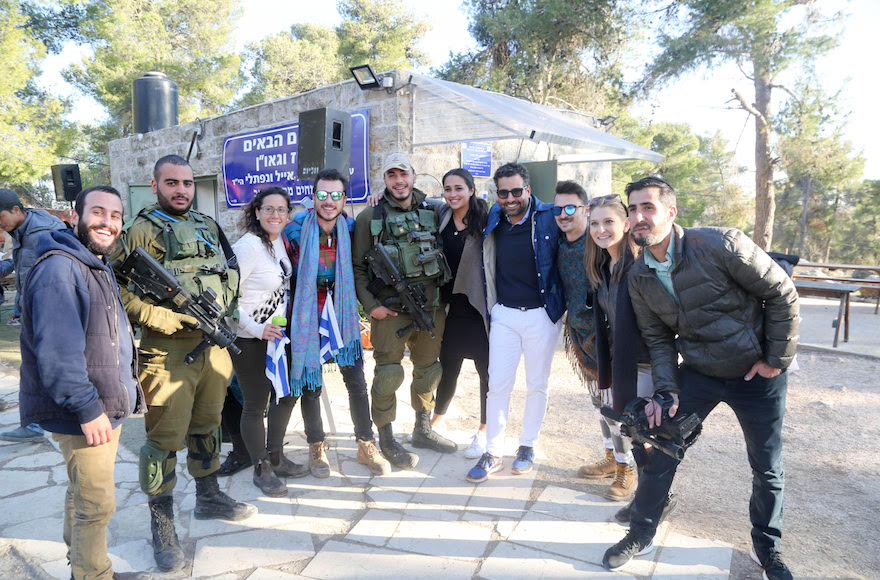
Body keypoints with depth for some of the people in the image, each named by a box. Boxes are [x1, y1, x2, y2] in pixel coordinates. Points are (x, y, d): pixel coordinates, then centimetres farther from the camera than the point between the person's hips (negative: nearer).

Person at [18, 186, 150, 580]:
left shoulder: (99, 266, 14)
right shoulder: (58, 268, -19)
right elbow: (56, 351, -26)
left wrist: (126, 390, 21)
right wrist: (87, 409, -25)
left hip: (107, 406, 10)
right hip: (86, 413, -10)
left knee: (84, 495, 23)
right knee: (96, 504, -1)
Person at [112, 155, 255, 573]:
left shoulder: (208, 225, 13)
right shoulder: (143, 230, -7)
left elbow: (230, 270, 22)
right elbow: (120, 290, -14)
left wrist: (222, 307, 7)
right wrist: (166, 318, -22)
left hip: (214, 344, 7)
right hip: (170, 350, -6)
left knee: (207, 424, 19)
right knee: (166, 436, 1)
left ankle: (209, 497, 37)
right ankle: (162, 524, 17)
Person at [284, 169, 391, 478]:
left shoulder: (351, 229, -3)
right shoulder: (295, 231, -10)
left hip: (342, 316, 2)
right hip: (308, 318, -2)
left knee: (357, 383, 5)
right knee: (311, 386, 8)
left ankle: (366, 445, 22)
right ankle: (316, 447, 26)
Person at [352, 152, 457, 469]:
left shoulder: (433, 212, 10)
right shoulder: (370, 217, 0)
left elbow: (446, 254, 17)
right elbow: (357, 267, -1)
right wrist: (370, 304, -10)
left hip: (432, 305, 4)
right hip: (390, 309, -4)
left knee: (429, 368, 14)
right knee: (388, 373, -1)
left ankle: (423, 429, 33)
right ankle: (386, 440, 16)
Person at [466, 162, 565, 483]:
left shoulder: (549, 218, -8)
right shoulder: (493, 219, 2)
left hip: (542, 314, -2)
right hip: (504, 313, 2)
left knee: (537, 384, 10)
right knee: (497, 384, 3)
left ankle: (527, 446, 28)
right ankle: (493, 452, 16)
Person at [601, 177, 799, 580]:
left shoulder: (720, 245, -23)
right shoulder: (639, 277, -7)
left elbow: (782, 293, -14)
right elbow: (658, 338, 1)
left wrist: (778, 359, -10)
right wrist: (667, 390, -9)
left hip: (757, 374, -3)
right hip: (697, 373, 3)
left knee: (768, 469, 11)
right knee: (659, 455, 2)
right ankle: (640, 535, 24)